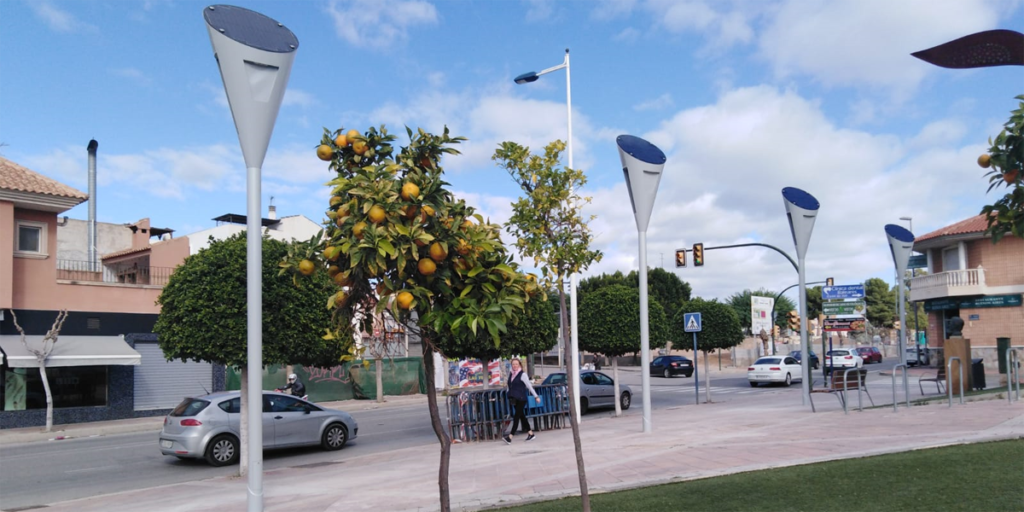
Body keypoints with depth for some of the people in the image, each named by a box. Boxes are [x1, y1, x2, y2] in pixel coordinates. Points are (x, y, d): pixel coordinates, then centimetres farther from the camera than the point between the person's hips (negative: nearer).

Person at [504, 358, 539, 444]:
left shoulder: (522, 374, -6)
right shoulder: (511, 374, 12)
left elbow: (529, 386, -5)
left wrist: (536, 396, -5)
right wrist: (510, 396, 18)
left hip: (521, 399, -7)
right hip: (514, 399, 7)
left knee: (516, 417, -10)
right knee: (522, 416, 12)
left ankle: (510, 437, -15)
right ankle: (530, 433, 23)